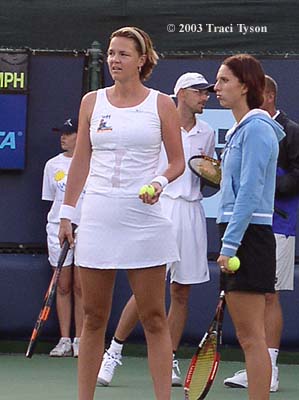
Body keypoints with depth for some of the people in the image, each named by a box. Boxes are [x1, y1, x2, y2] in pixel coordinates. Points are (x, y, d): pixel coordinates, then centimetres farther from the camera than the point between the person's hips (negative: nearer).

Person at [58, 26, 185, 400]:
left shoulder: (161, 104, 3)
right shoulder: (92, 102, 10)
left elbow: (177, 162, 6)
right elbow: (80, 160, 14)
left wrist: (159, 182, -14)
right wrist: (67, 212, 11)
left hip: (144, 220, -2)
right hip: (97, 221, 2)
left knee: (154, 319, -1)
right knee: (93, 317, 5)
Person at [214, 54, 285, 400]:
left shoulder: (256, 128, -11)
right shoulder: (239, 130, 19)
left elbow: (250, 192, -17)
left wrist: (229, 245, -20)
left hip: (249, 237, -10)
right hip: (236, 238, 10)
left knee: (251, 336, -10)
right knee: (246, 336, 8)